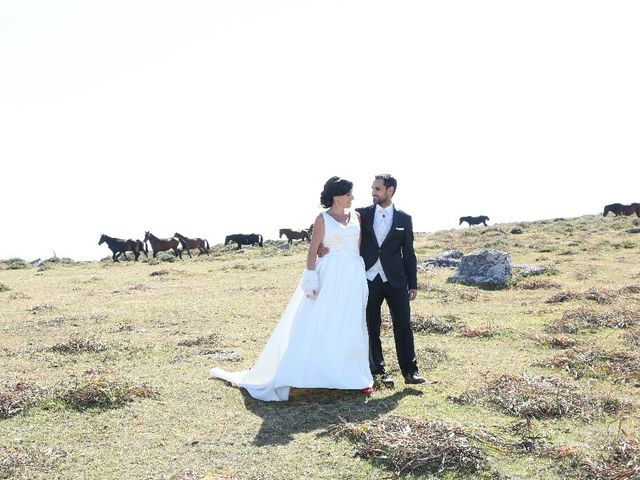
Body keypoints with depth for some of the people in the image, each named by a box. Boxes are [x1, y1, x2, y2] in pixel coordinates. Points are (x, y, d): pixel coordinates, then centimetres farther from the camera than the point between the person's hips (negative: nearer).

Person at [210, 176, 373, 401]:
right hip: (330, 275, -4)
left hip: (354, 275, 5)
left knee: (352, 324, 8)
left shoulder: (356, 216, 11)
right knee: (318, 323, -5)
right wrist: (311, 278, -13)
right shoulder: (322, 219, -3)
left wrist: (364, 277, 10)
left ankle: (356, 375, 16)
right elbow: (313, 249, -5)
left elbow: (360, 246, 13)